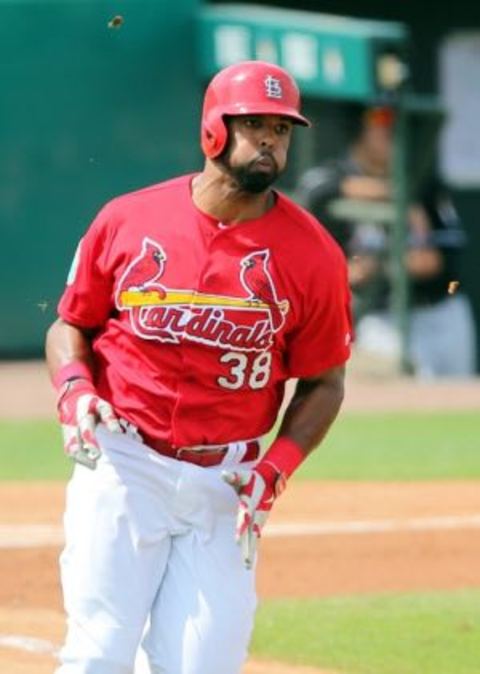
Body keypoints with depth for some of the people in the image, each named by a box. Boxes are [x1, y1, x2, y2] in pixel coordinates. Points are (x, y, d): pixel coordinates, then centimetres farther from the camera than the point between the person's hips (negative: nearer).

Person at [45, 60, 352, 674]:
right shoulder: (127, 220, 0)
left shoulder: (312, 254, 0)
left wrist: (275, 469, -7)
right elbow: (70, 324, 12)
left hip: (226, 484, 1)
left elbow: (323, 382, 8)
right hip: (122, 466, -1)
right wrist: (73, 389, -10)